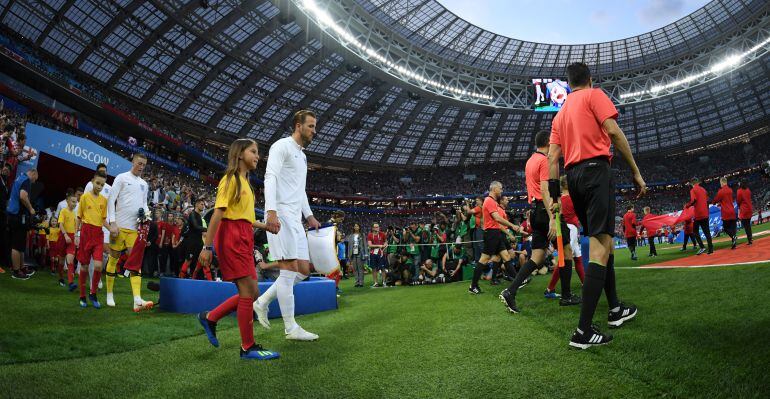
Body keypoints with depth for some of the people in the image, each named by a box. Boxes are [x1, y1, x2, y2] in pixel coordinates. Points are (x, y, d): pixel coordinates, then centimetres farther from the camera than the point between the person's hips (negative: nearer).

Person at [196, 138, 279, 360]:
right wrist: (207, 246, -15)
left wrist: (264, 226, 16)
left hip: (244, 238, 9)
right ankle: (248, 347, 0)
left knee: (250, 293, 7)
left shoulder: (245, 181, 22)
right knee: (248, 292, -9)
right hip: (231, 237, -9)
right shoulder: (231, 178, -4)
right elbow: (218, 213, -11)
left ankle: (209, 318, 22)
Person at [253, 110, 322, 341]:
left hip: (295, 219, 9)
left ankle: (262, 302, 16)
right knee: (290, 270, -8)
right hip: (280, 215, -9)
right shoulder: (282, 146, -4)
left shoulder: (302, 155, 25)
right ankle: (291, 328, -1)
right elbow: (270, 178, -17)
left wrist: (309, 216, 22)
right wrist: (271, 211, -28)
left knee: (303, 270, 7)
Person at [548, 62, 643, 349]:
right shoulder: (594, 95, 6)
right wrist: (636, 172, -5)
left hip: (573, 176, 8)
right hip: (596, 169, -7)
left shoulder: (560, 114, 23)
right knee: (601, 246, -12)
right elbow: (614, 132, -8)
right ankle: (584, 330, -18)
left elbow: (552, 157, 15)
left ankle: (615, 309, 27)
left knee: (603, 241, 18)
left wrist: (554, 197, 13)